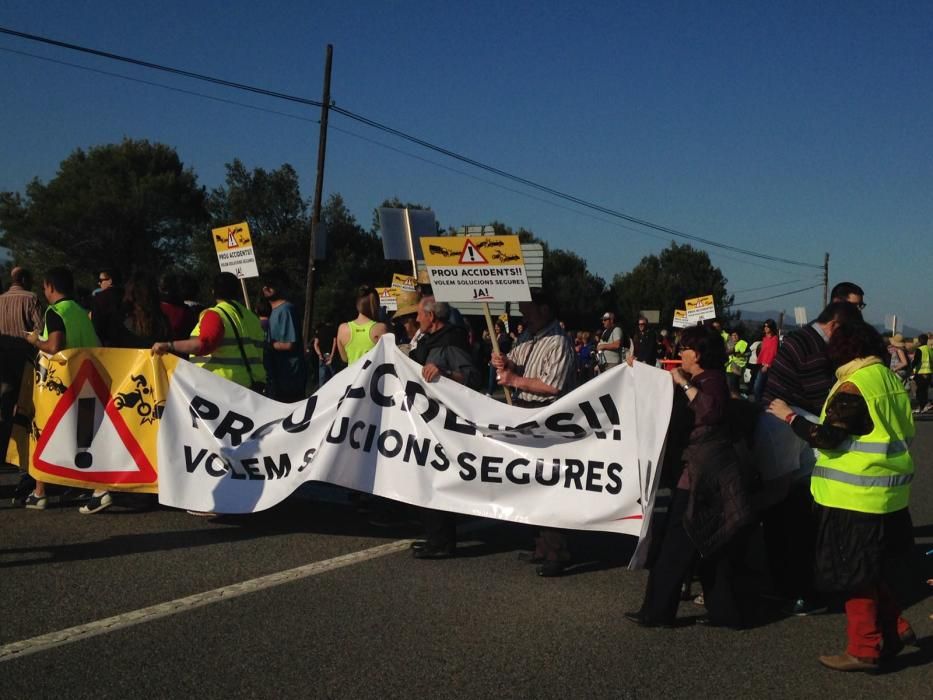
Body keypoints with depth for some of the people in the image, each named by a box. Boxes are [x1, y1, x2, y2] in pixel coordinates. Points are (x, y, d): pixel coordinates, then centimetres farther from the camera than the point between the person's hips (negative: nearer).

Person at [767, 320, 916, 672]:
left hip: (857, 496, -8)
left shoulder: (853, 387, -18)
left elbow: (827, 437, -22)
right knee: (871, 569, 21)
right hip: (888, 493, 8)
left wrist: (789, 415, -11)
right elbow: (900, 430, 16)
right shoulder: (890, 379, 7)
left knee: (854, 574, 3)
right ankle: (895, 628, 25)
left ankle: (864, 650, 11)